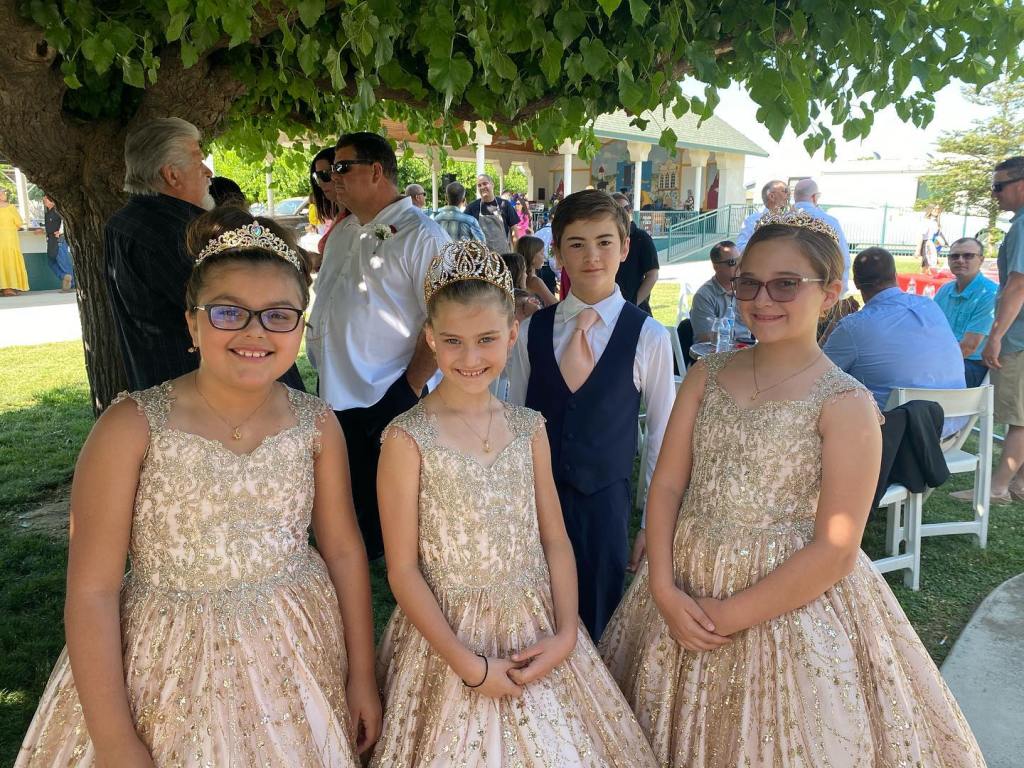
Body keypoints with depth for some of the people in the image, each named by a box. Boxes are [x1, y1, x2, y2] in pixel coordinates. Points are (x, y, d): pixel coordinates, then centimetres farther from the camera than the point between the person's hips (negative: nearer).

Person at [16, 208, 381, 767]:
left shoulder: (316, 425, -6)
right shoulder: (133, 426, -15)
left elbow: (344, 550, 1)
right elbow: (92, 592, -12)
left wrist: (363, 676, 5)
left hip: (300, 655, 3)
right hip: (170, 670, -2)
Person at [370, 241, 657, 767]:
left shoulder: (529, 429, 0)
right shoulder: (408, 438, -13)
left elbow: (556, 541, 3)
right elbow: (403, 570, -11)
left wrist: (566, 634, -8)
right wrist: (468, 664, -14)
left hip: (537, 637, 4)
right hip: (448, 640, -3)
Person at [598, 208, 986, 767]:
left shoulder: (846, 405, -13)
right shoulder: (707, 375, 0)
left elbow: (835, 553, -16)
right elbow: (666, 486, -2)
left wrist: (730, 615, -15)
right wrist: (664, 590, -12)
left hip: (791, 599, -4)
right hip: (684, 590, 4)